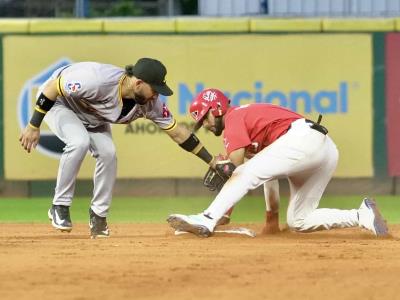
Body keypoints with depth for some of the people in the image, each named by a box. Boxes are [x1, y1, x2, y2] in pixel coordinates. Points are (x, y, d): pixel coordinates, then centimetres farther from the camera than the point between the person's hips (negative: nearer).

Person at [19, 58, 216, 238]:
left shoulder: (150, 102, -21)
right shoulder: (97, 80, -41)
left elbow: (177, 132, -11)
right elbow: (52, 88, -30)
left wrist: (212, 161, -14)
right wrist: (34, 127, -26)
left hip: (92, 118, 6)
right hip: (59, 103, -6)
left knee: (107, 153, -14)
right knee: (79, 142, -30)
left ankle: (98, 215, 5)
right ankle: (59, 207, -15)